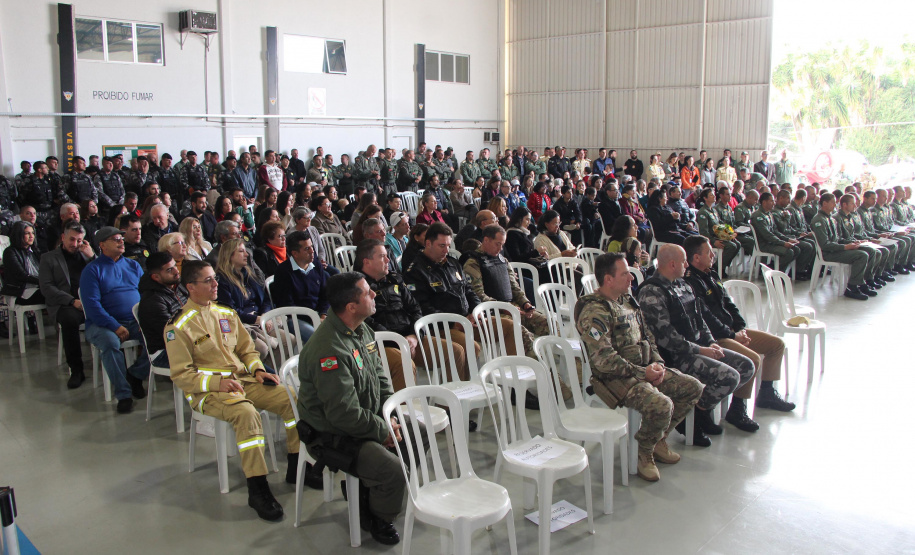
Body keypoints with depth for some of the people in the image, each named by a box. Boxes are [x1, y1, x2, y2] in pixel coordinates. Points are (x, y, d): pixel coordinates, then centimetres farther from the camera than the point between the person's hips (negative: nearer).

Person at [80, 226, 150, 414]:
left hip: (136, 321, 4)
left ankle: (136, 374, -3)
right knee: (110, 342, -36)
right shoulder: (92, 270, 3)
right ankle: (123, 394, -23)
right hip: (103, 324, -3)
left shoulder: (133, 265, 18)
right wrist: (115, 327, -20)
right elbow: (91, 304, -8)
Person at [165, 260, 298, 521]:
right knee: (247, 413, -36)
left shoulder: (227, 314, 14)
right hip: (207, 392, -6)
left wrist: (258, 370, 0)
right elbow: (181, 374, -8)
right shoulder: (178, 326, -5)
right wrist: (217, 383, -20)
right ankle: (257, 490, -29)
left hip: (244, 380, 6)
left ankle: (296, 467, -1)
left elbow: (247, 349, 21)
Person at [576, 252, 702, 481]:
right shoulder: (593, 312, -17)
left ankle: (658, 438, 17)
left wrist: (657, 364, 1)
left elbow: (648, 337, 20)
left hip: (644, 370, 9)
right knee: (661, 405, -30)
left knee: (693, 387, 5)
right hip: (615, 378, -9)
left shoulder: (627, 301, 12)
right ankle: (643, 452, -1)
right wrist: (642, 373, -19)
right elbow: (604, 360, -23)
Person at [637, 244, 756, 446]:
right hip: (675, 356, -10)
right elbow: (664, 335, -22)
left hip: (698, 347, 10)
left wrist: (711, 343, 4)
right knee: (729, 377, -24)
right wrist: (699, 350, -18)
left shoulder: (682, 285, 15)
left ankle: (703, 408, 11)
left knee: (746, 366, 3)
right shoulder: (651, 292, -16)